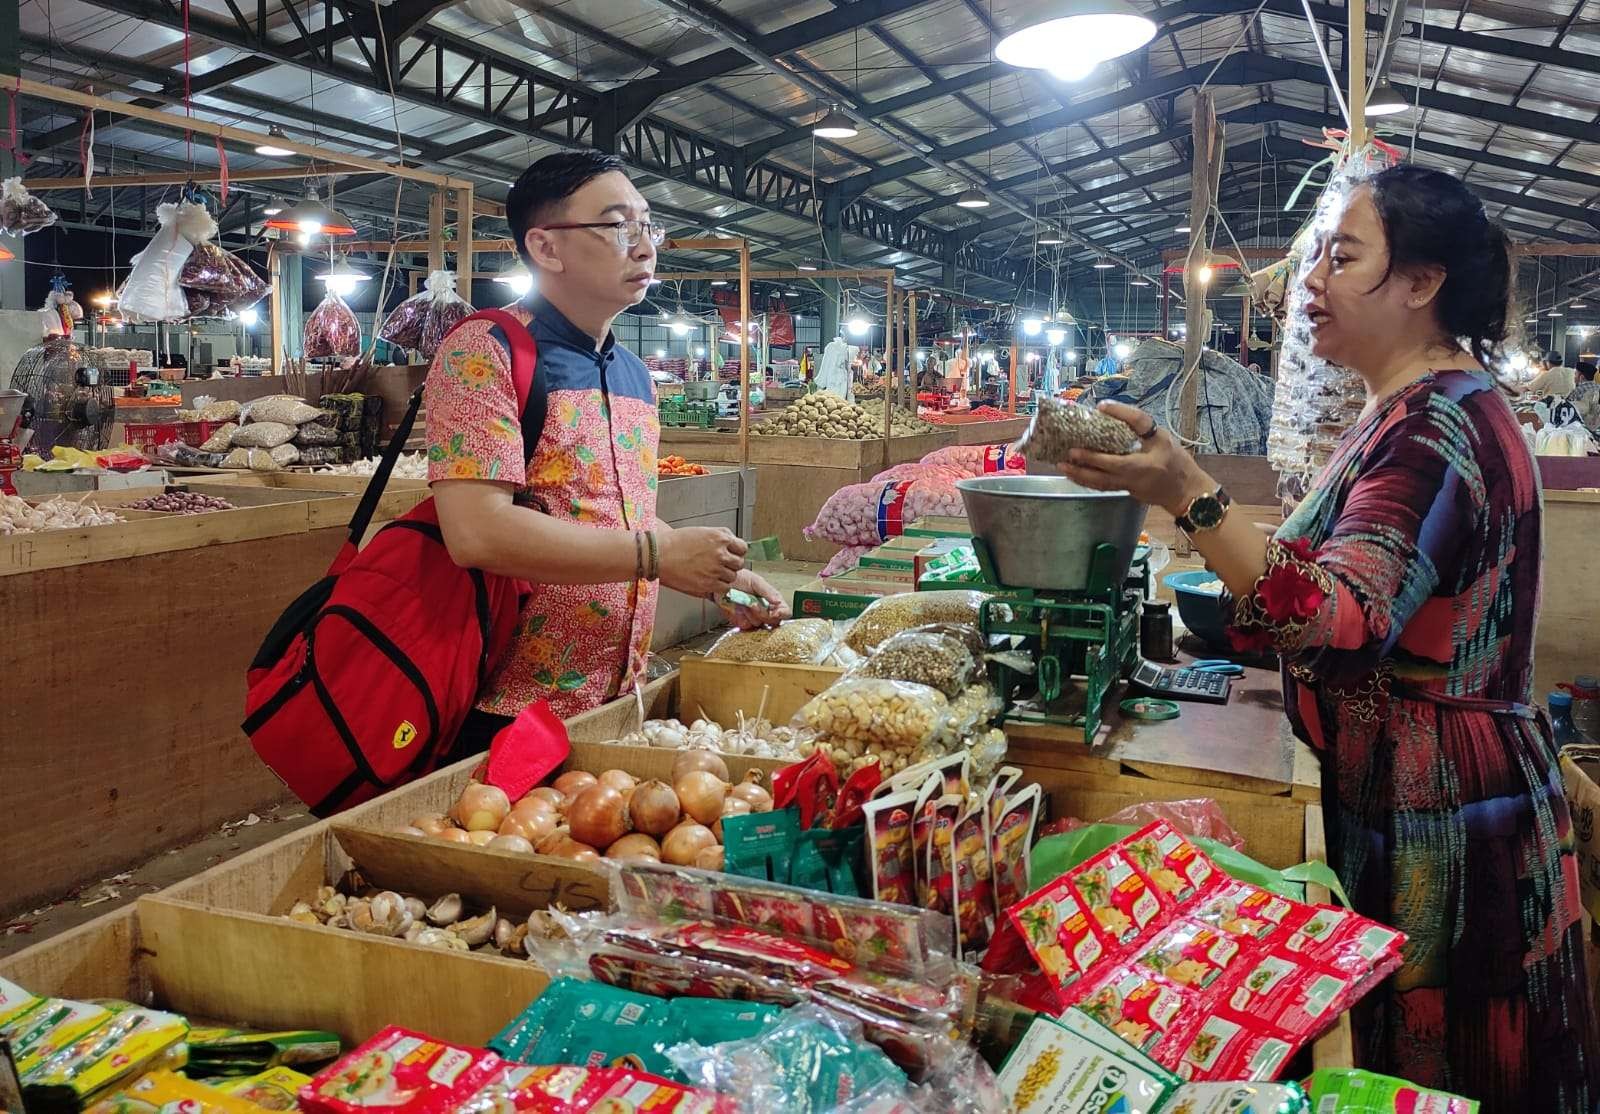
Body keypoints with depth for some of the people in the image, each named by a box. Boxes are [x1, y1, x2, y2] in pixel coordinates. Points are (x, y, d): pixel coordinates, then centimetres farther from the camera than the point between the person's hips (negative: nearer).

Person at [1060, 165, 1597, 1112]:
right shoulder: (1413, 407, 11)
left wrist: (1188, 494, -41)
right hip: (1396, 795, 10)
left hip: (1440, 817, -10)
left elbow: (1340, 620, -33)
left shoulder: (1441, 425, -21)